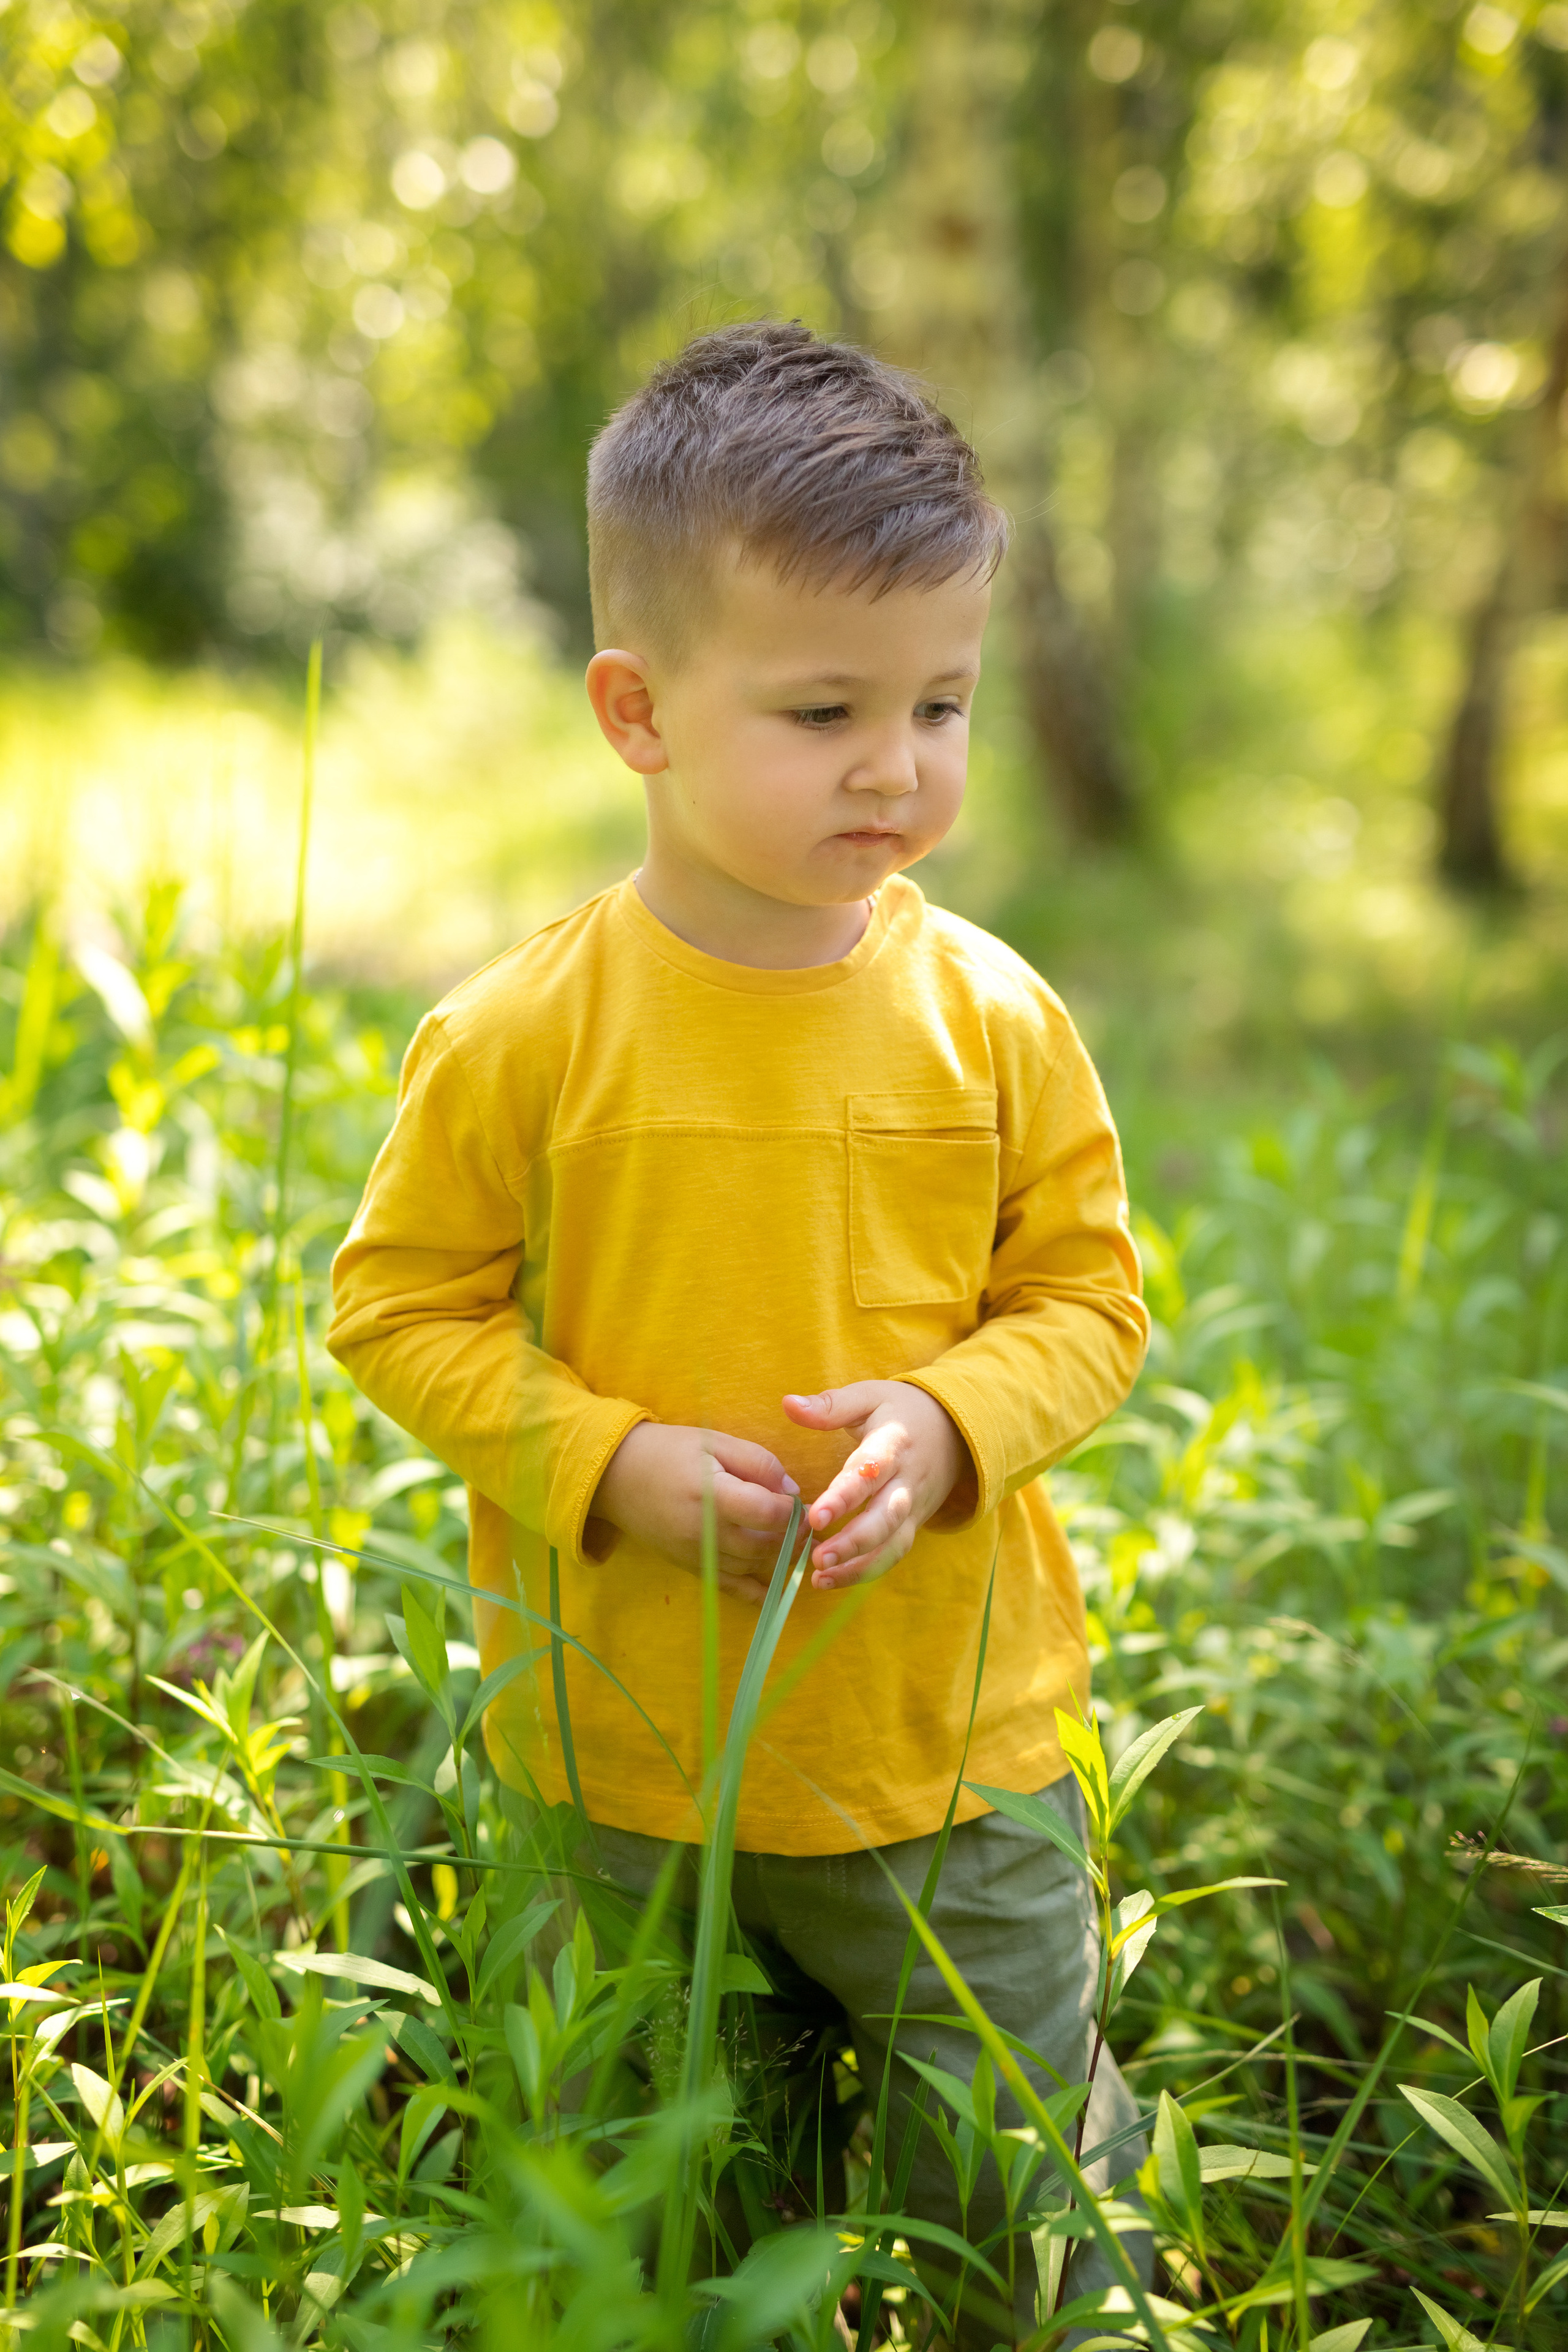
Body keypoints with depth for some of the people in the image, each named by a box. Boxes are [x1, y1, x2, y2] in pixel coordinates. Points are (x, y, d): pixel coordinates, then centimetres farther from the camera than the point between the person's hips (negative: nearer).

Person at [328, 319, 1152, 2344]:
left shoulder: (994, 1020, -9)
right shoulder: (524, 1034, -14)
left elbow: (1089, 1297, -1)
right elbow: (398, 1306, -6)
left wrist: (949, 1420, -20)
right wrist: (607, 1463, -19)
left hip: (951, 1749, 1)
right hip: (616, 1762, 0)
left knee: (1025, 2184, 17)